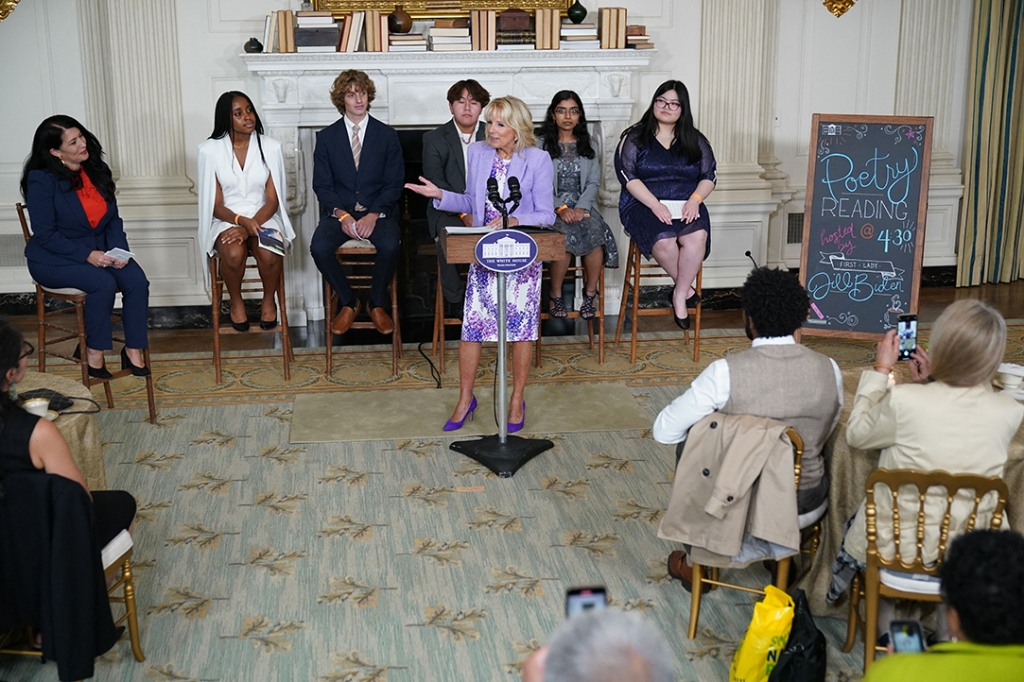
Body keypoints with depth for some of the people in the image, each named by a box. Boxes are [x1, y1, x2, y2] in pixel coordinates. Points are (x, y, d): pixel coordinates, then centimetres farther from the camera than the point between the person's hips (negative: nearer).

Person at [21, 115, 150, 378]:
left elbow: (113, 219, 8)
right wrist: (87, 255, -24)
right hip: (54, 258, -5)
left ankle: (133, 350, -10)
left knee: (137, 280, -21)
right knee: (104, 283, -31)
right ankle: (93, 352, -13)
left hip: (100, 249, 5)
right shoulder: (41, 180, -14)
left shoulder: (97, 170, 3)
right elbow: (45, 235, -16)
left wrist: (119, 249, -11)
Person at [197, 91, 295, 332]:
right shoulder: (210, 150, -5)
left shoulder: (270, 147, -2)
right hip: (226, 219, -1)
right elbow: (216, 205, -4)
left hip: (263, 217, 1)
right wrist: (241, 221, -25)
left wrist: (250, 227, -20)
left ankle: (268, 300, -1)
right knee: (234, 254, -34)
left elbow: (272, 200, -3)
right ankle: (236, 302, -4)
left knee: (269, 255, -32)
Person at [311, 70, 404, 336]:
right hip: (339, 211, 1)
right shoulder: (327, 137, 8)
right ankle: (348, 302, -6)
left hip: (378, 211, -1)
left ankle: (377, 303, -6)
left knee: (389, 245, -33)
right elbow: (321, 185, 3)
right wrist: (342, 215, -14)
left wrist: (373, 215, -15)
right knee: (319, 247, -29)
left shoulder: (387, 135, 6)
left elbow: (394, 183, 1)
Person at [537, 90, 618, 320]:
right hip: (552, 208, -2)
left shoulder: (588, 146, 18)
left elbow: (594, 182, 9)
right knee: (565, 236, -35)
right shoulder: (541, 145, 8)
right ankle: (555, 295, -17)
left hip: (583, 207, 2)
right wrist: (560, 208, -17)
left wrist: (581, 208, -11)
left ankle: (590, 292, -13)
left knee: (595, 233, -31)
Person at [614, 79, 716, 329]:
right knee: (664, 241, -35)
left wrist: (695, 199, -11)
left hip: (686, 207, 2)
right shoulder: (635, 138, 5)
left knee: (697, 236, -32)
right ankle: (686, 287, -9)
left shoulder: (696, 141, 14)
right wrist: (655, 205, -19)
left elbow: (709, 177, 11)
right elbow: (627, 176, -6)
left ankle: (679, 295, -17)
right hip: (644, 204, -2)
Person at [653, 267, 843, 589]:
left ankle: (696, 562, 39)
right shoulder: (829, 370, -11)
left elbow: (664, 431, -13)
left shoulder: (725, 372, -22)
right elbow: (826, 434, 7)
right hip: (807, 499, 3)